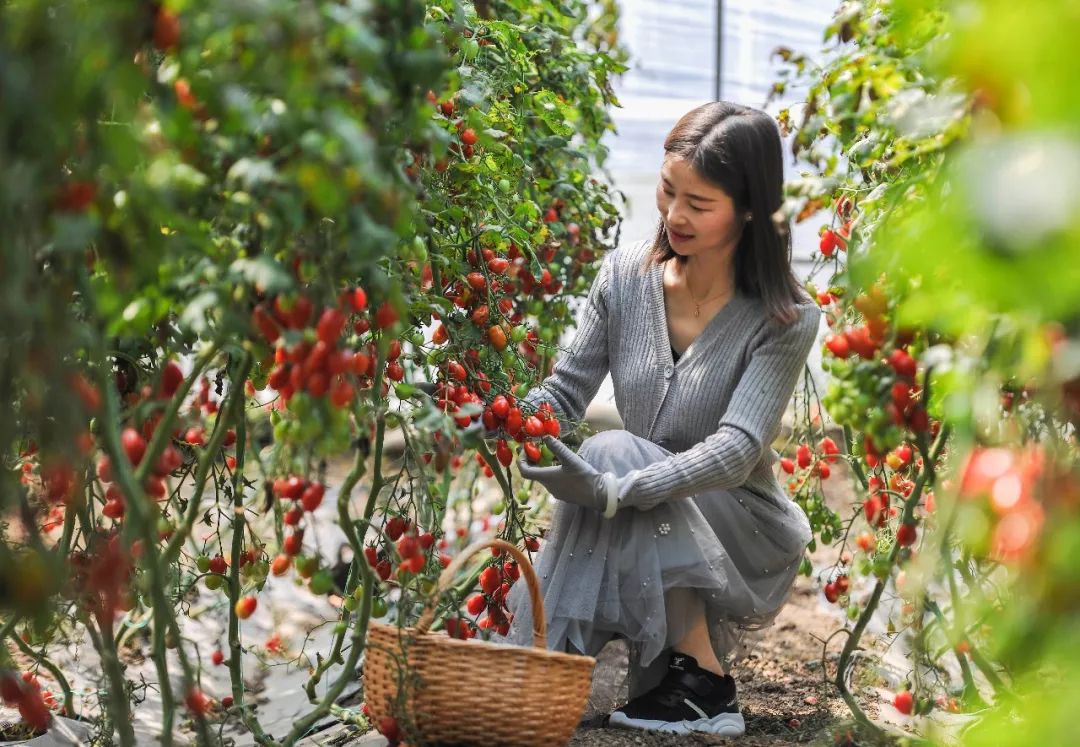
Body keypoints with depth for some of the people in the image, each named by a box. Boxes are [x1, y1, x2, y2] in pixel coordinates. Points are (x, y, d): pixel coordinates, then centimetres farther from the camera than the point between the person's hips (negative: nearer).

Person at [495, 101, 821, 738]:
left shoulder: (786, 320, -17)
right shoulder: (626, 275, -5)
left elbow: (737, 448, -27)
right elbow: (566, 391, -3)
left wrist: (614, 490, -42)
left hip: (743, 536, -2)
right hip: (645, 555, 2)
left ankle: (706, 685, -18)